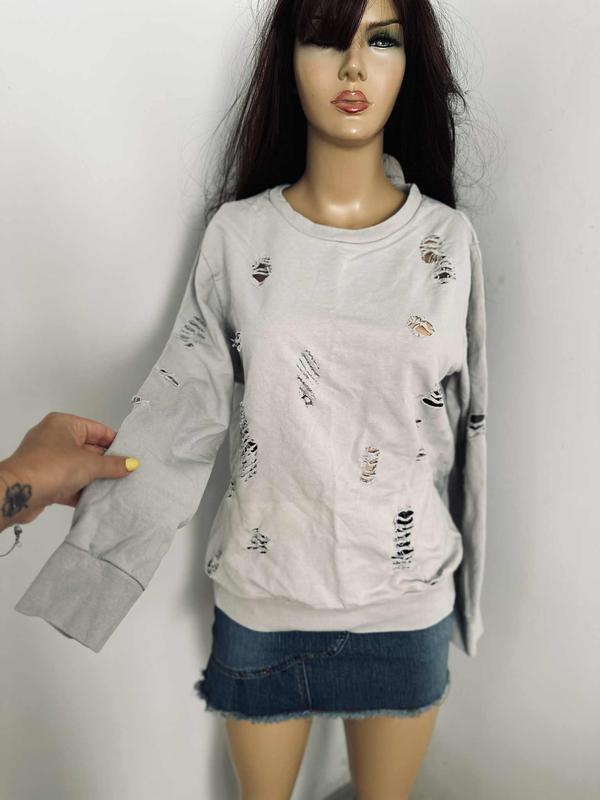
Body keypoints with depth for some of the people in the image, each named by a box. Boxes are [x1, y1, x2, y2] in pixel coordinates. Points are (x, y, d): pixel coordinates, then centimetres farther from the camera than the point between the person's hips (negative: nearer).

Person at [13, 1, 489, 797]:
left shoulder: (450, 239, -5)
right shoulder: (238, 234, -7)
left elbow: (465, 429, 1)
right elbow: (182, 406, -7)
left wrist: (463, 583, 8)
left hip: (407, 600, 1)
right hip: (263, 594, 0)